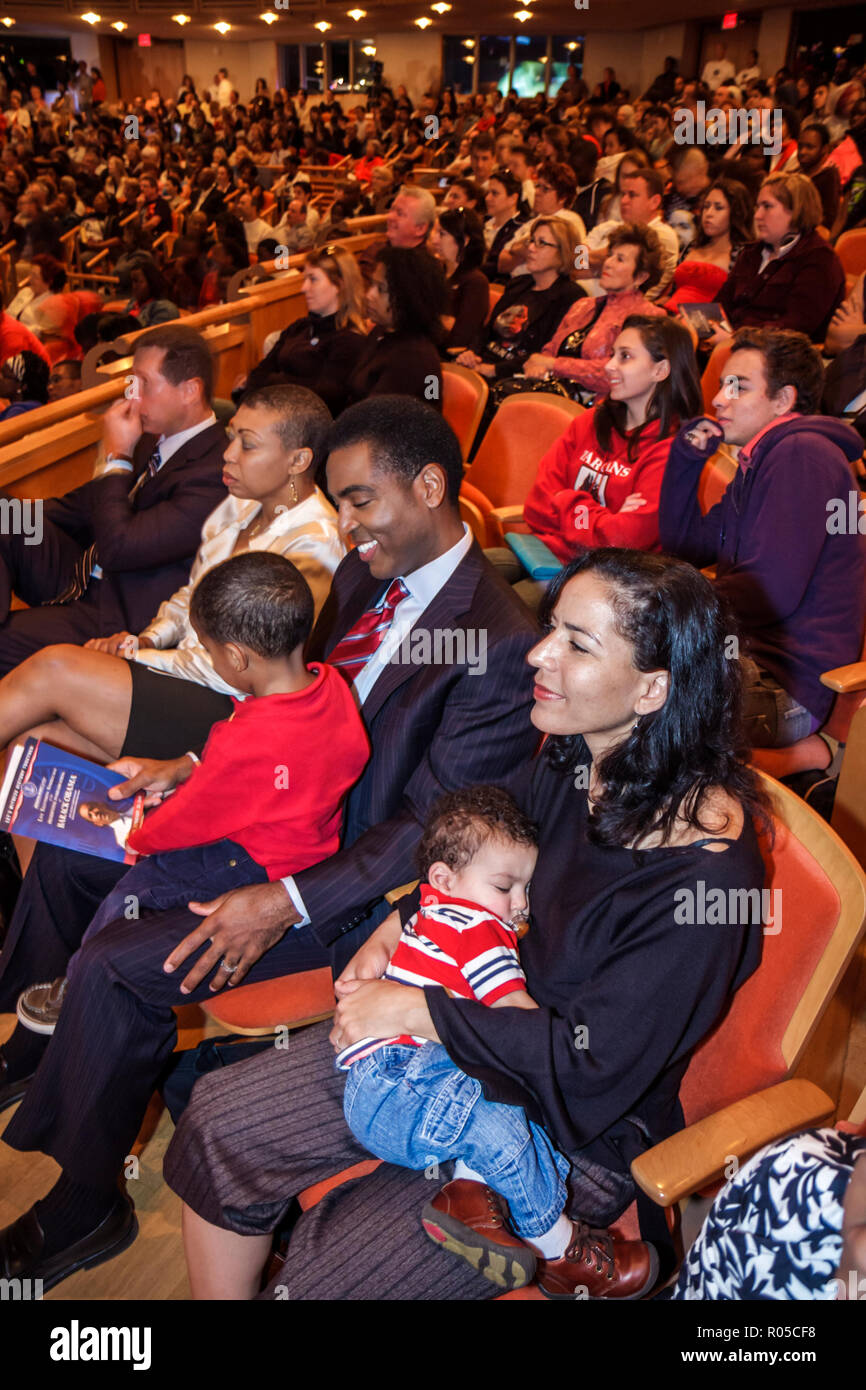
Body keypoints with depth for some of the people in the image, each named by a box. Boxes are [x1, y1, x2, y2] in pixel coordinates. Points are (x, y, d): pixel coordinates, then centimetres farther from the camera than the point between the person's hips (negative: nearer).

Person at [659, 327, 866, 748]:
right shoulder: (757, 463, 19)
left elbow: (773, 590, -22)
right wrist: (686, 458, 11)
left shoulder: (803, 453, -14)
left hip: (789, 688, -10)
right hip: (752, 658, 10)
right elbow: (684, 547, 22)